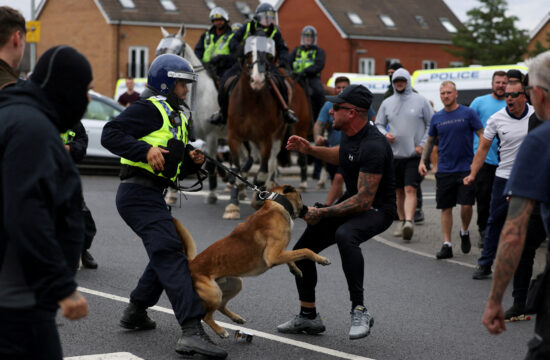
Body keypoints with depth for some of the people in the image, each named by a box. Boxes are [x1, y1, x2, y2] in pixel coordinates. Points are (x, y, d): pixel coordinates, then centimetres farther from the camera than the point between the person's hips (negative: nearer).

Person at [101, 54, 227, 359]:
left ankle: (136, 311, 37)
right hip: (139, 193, -11)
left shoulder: (176, 118, 24)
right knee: (170, 255, -21)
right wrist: (146, 149, -28)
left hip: (152, 196, 11)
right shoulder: (149, 109, -6)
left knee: (166, 253, 23)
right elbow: (110, 134, -18)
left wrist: (192, 161, 7)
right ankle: (191, 331, -31)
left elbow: (175, 169, 28)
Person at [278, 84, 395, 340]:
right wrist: (310, 150, 12)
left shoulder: (372, 146, -29)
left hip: (376, 209, -9)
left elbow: (364, 200, -31)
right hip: (353, 201, 10)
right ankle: (308, 316, 23)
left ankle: (359, 311, -32)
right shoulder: (349, 133, -1)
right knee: (302, 250, 7)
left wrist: (322, 213, -28)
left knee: (344, 235, -41)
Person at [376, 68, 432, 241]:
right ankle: (402, 221, 24)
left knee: (410, 189, -15)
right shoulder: (387, 103, 10)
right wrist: (385, 134, -7)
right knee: (399, 191, 11)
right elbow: (379, 124, 15)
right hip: (394, 154, 4)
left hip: (414, 155, -4)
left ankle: (409, 221, -25)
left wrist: (423, 145, -7)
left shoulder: (420, 101, 1)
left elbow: (431, 124, 3)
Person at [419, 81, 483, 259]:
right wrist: (422, 160, 9)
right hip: (444, 169, 3)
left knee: (466, 205, -8)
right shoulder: (437, 117, 8)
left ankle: (464, 232, 20)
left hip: (466, 168, -3)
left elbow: (483, 136, -2)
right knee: (445, 208, 3)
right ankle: (447, 245, 8)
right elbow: (430, 140, 19)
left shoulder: (468, 113, -2)